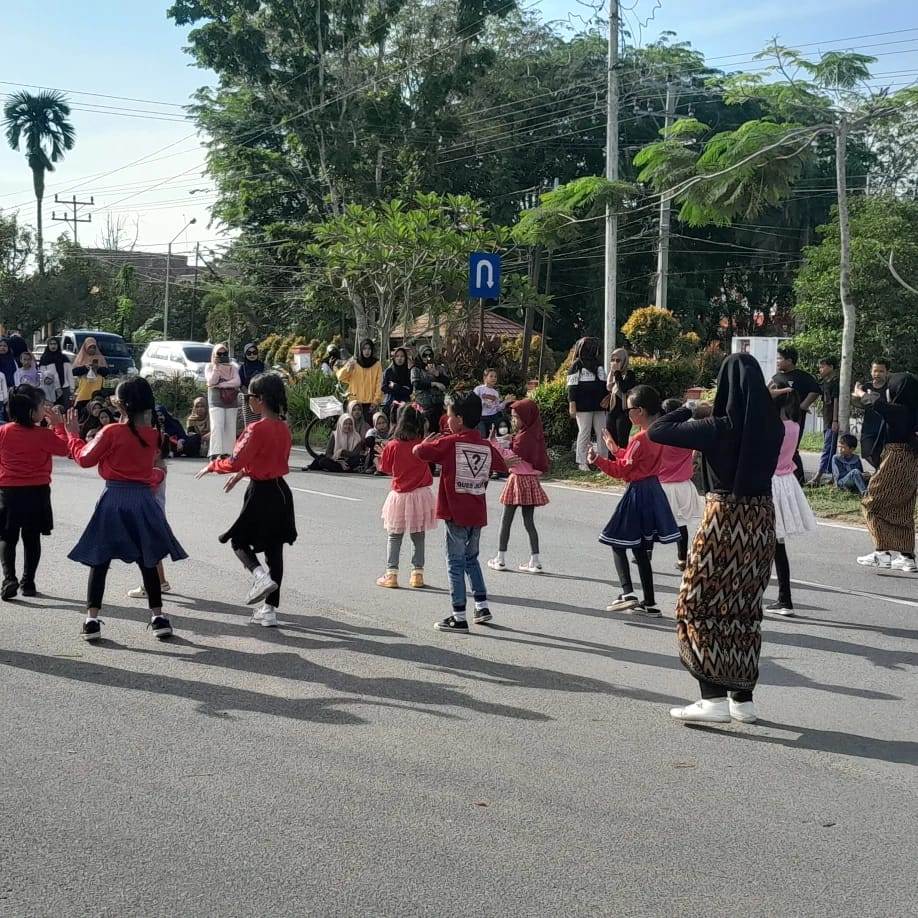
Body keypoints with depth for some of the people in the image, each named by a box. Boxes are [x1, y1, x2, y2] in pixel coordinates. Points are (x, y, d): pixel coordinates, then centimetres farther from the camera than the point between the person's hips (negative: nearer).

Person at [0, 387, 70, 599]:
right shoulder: (44, 435, -15)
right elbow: (64, 448, -1)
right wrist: (58, 424, 3)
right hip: (36, 493, -1)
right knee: (32, 538, 12)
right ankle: (28, 582, 16)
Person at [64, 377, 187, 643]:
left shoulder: (112, 432, -11)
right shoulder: (153, 434, 2)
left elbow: (84, 458, -2)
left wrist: (73, 434, 12)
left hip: (114, 500, -3)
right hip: (144, 499, 3)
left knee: (99, 561, 5)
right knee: (147, 561, 14)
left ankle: (92, 618, 2)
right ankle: (158, 616, 15)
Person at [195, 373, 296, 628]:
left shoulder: (257, 429, -17)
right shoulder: (283, 428, 7)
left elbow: (234, 462, -20)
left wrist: (211, 466, -3)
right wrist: (243, 473, 25)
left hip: (261, 494, -7)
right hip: (280, 492, 7)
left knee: (239, 540, 11)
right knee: (274, 549, 9)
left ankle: (260, 574, -16)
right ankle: (270, 610, 12)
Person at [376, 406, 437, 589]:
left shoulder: (393, 446, -9)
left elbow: (386, 469, 1)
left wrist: (382, 453, 21)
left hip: (399, 496, -1)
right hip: (420, 495, 1)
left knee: (394, 537, 9)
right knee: (418, 537, 10)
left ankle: (391, 574, 5)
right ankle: (417, 574, 11)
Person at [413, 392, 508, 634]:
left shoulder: (449, 443, -12)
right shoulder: (487, 447, 4)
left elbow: (418, 451, -10)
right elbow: (504, 465, 21)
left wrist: (430, 439, 10)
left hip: (456, 514, -5)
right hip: (478, 514, 5)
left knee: (456, 563, 1)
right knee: (471, 558, 23)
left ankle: (459, 618, 2)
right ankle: (482, 606, 23)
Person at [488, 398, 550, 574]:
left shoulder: (523, 437, -18)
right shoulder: (535, 435, 7)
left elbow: (509, 457, -20)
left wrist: (495, 443, -21)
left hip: (519, 479, -8)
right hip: (531, 480, 8)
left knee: (506, 520, 4)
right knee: (529, 521, 9)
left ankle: (500, 559, 10)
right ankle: (535, 561, 6)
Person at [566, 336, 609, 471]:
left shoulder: (598, 364, 16)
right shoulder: (577, 365, -3)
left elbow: (604, 383, 24)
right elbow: (572, 386, -7)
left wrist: (606, 396, 12)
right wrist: (572, 404, -13)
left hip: (599, 405, 6)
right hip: (583, 406, -6)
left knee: (602, 433, 5)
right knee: (584, 433, -2)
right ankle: (582, 462, 3)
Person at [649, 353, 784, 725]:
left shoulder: (719, 428, -16)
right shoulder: (772, 426, -1)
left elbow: (656, 431, -11)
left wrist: (687, 411, 6)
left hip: (725, 518, -6)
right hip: (762, 518, 6)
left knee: (700, 607, 3)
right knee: (745, 609, 14)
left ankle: (714, 698, -3)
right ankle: (743, 698, 19)